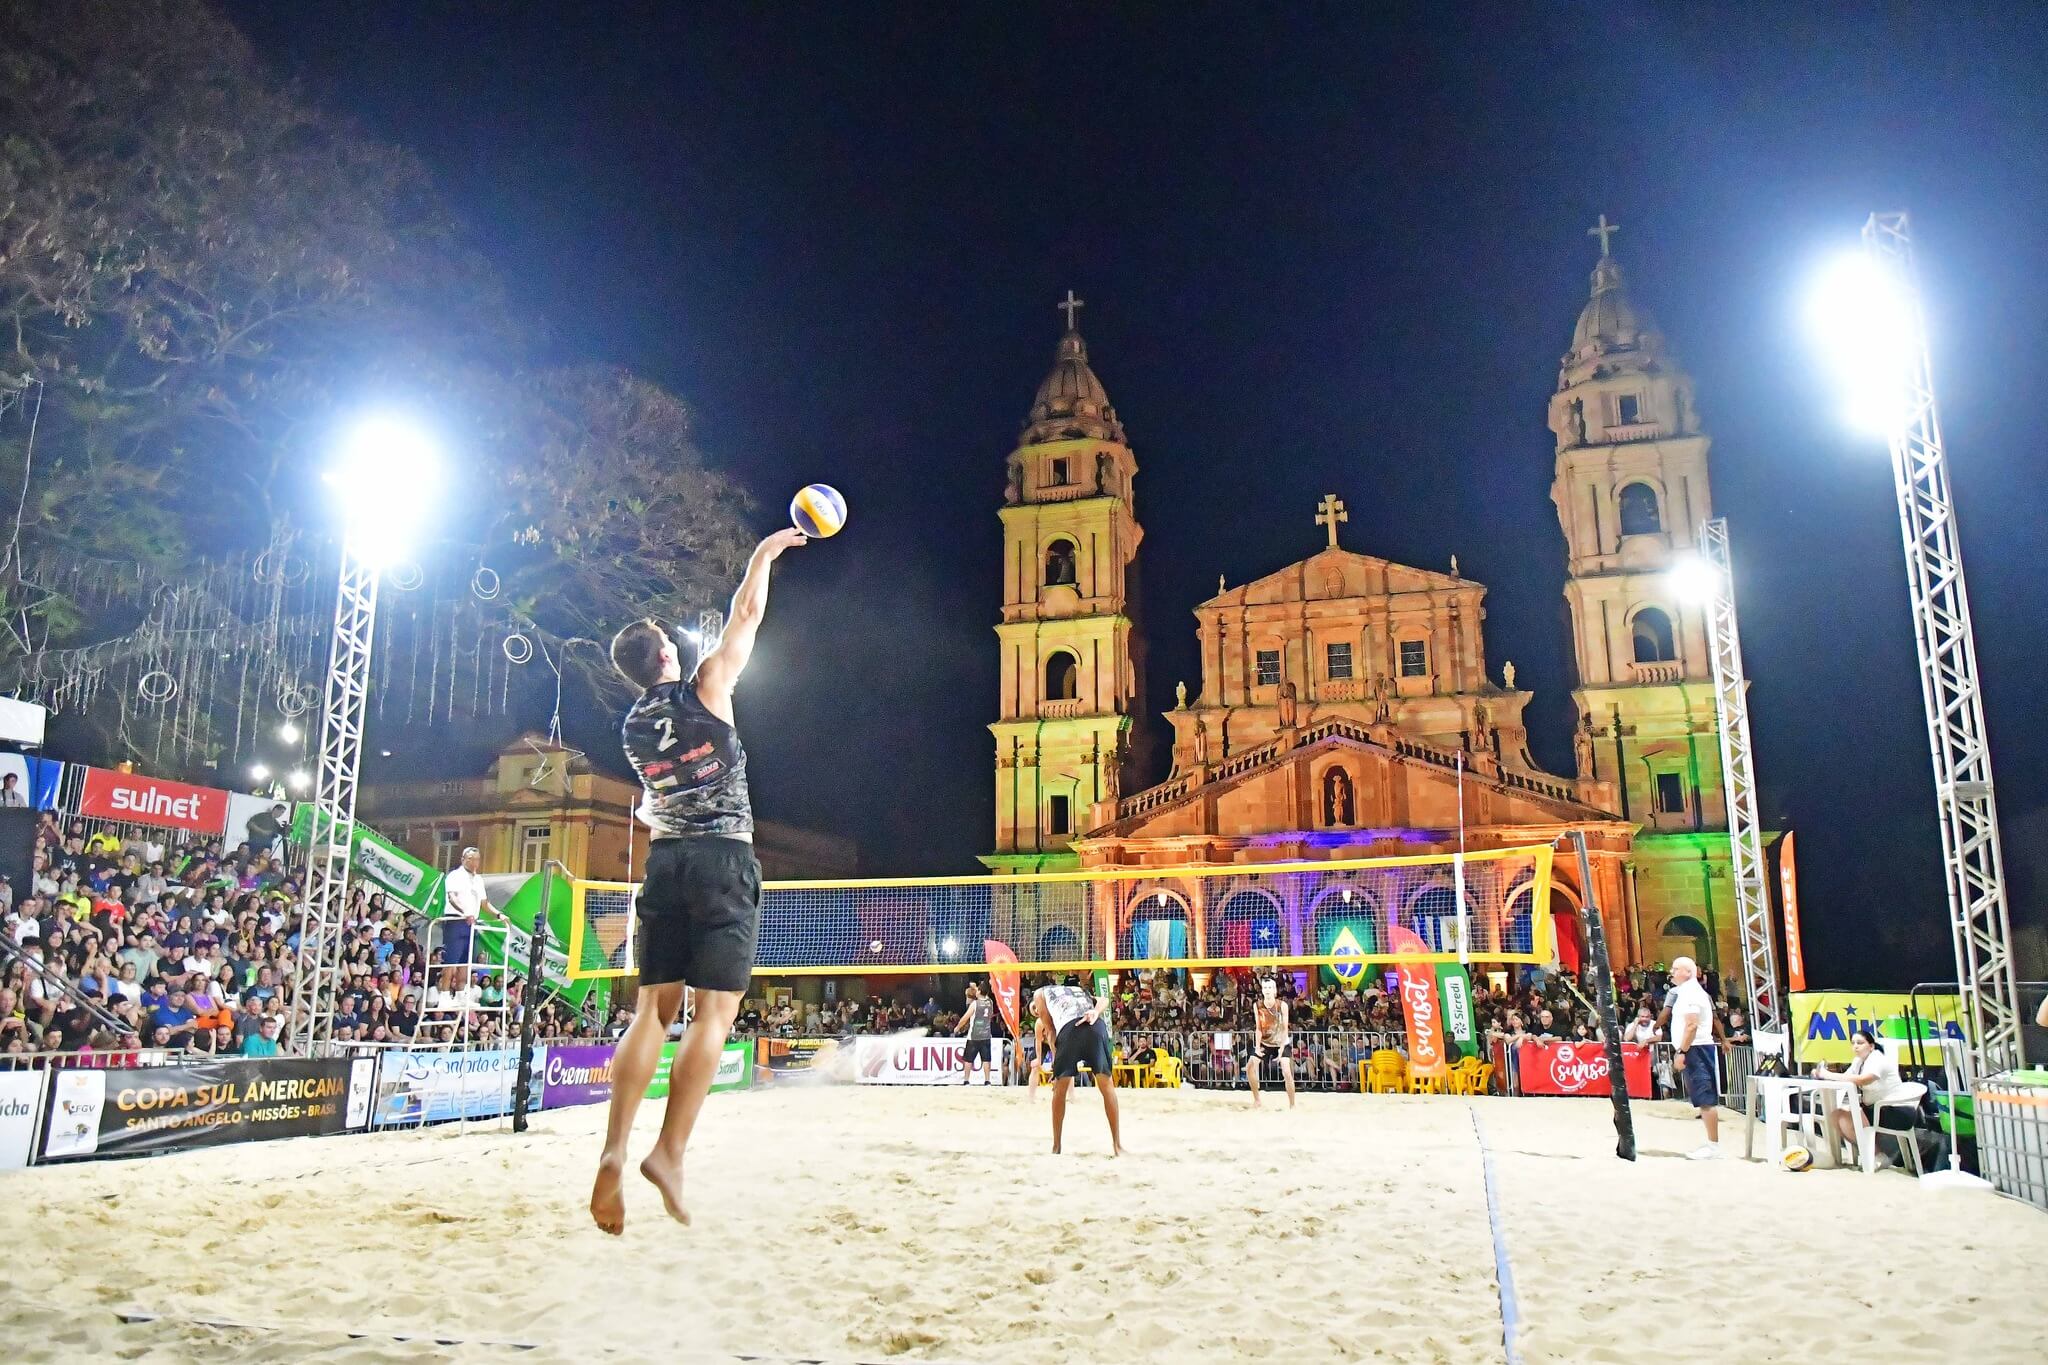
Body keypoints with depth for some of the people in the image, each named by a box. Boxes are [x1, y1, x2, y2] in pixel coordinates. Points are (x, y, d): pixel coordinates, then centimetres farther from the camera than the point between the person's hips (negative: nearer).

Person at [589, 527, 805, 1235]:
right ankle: (669, 1151, -10)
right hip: (723, 858, -5)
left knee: (652, 1010, 6)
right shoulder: (704, 691, -3)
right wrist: (764, 554, 19)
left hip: (665, 860, 6)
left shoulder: (631, 726, 12)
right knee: (714, 1013, -4)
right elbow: (747, 613, 5)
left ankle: (614, 1154, -4)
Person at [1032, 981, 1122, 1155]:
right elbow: (1104, 999, 19)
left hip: (1069, 1028, -3)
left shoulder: (1039, 993, 32)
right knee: (1107, 1085, 12)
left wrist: (1056, 1059, 21)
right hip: (1096, 1026, 3)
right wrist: (1096, 1013, 2)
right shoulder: (1078, 990, 42)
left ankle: (1056, 1147, 20)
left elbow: (1050, 1031, 21)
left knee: (1060, 1089, 14)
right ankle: (1117, 1145, 11)